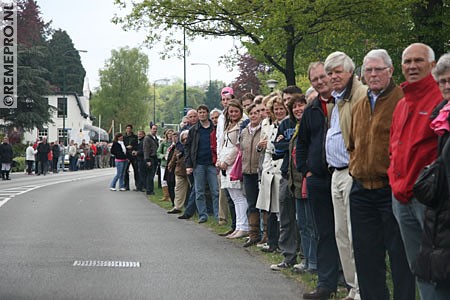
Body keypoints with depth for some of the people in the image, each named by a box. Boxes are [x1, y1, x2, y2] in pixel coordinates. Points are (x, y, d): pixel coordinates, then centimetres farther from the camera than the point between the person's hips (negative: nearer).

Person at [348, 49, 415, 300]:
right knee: (366, 254, 11)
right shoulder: (359, 106, 16)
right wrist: (355, 167, 14)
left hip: (391, 189, -7)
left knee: (399, 253, 0)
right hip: (362, 191, 7)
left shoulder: (403, 100, -6)